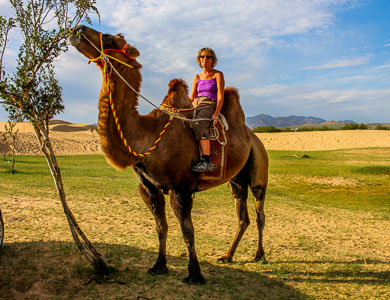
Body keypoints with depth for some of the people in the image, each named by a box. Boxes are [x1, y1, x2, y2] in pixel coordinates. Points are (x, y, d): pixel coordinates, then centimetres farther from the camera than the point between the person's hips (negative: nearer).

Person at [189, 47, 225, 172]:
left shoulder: (218, 74, 6)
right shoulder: (197, 77, 21)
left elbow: (220, 96, -3)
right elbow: (192, 97, 18)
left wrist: (216, 113, -17)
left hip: (210, 106, -6)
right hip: (195, 106, 6)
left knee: (199, 125, -37)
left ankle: (206, 161, -42)